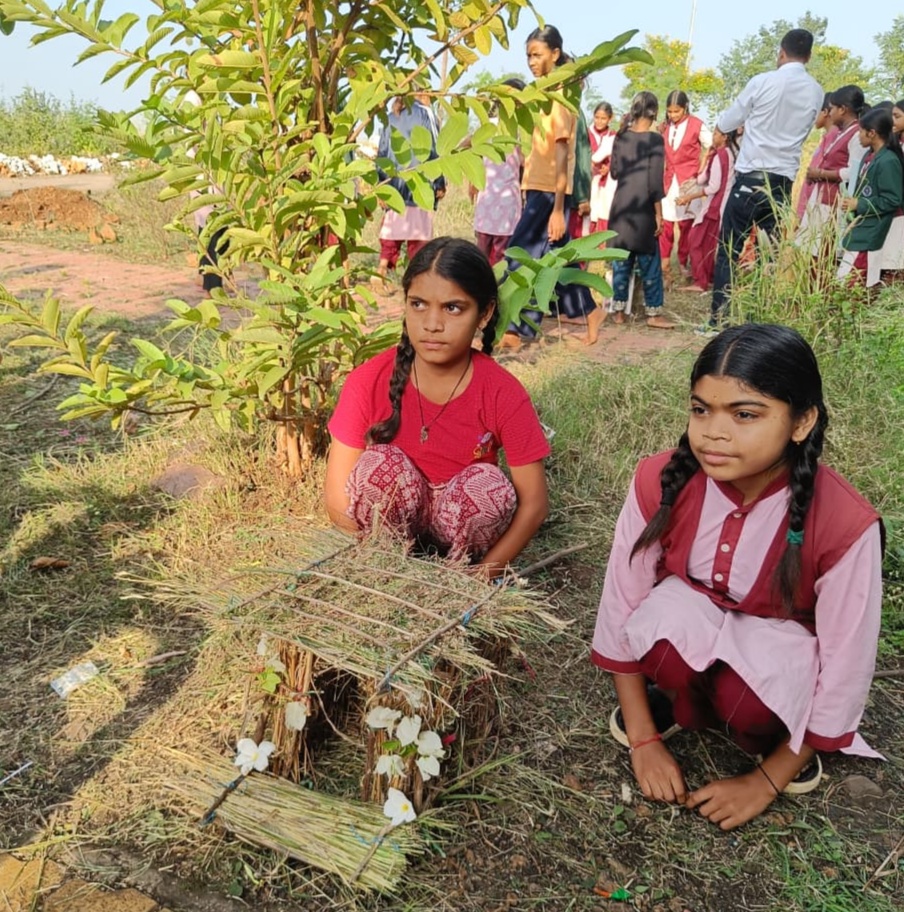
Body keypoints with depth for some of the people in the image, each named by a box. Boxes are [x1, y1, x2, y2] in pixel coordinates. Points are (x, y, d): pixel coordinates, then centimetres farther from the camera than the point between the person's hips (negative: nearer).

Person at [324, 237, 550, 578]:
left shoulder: (503, 394, -18)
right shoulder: (368, 382, -17)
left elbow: (533, 503, -14)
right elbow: (338, 495, -14)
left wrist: (479, 575, -22)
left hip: (461, 522, 1)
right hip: (393, 519, 0)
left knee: (488, 484, -29)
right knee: (380, 463, -28)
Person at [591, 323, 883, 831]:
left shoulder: (845, 524, -29)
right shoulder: (661, 482, -23)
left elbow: (845, 674, -19)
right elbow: (622, 609, -14)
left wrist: (767, 781, -12)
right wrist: (644, 740, -10)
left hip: (782, 654, -1)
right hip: (688, 640, 1)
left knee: (747, 698, -34)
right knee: (668, 614, -33)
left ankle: (772, 740, 3)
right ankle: (677, 701, 1)